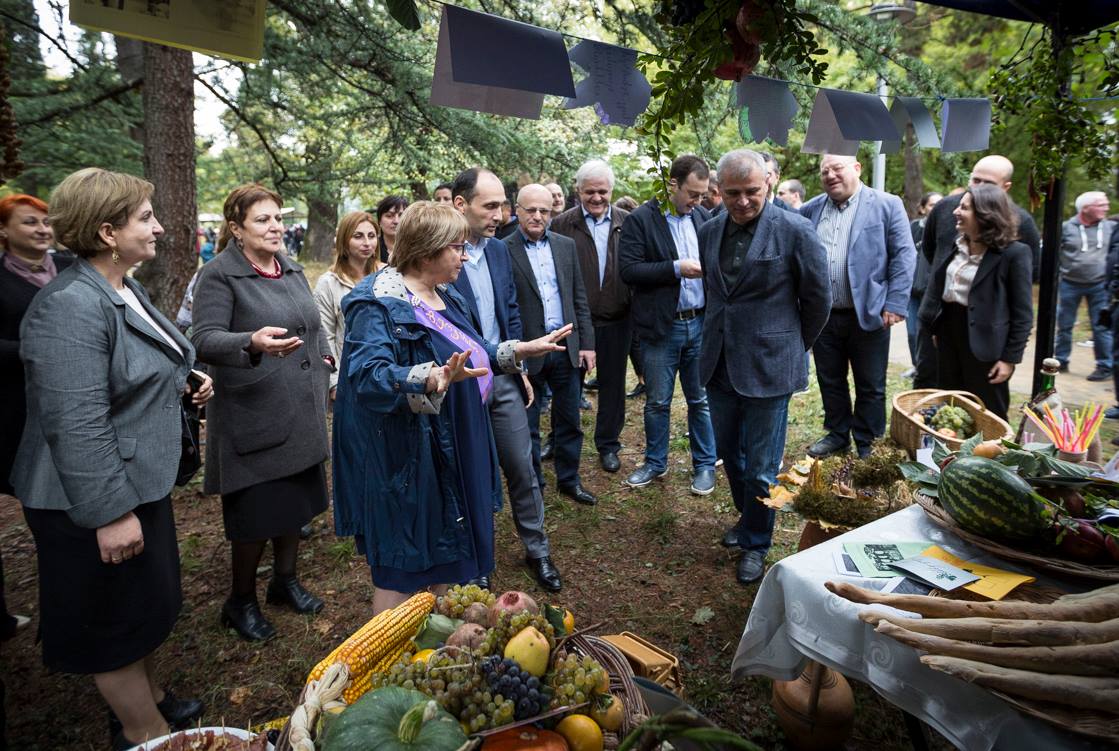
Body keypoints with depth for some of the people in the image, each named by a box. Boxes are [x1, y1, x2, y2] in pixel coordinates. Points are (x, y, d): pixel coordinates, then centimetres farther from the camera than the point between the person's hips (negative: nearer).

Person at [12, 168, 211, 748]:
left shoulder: (126, 290, 7)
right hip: (98, 501, -9)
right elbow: (76, 424, -28)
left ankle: (147, 696, 43)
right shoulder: (70, 306, -24)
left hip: (142, 481, 9)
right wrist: (111, 513, -27)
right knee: (121, 615, 8)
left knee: (149, 601, 23)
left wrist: (185, 380, 4)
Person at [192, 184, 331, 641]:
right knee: (256, 513, 2)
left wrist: (324, 358, 10)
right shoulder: (219, 275, -10)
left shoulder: (292, 270, 12)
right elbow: (205, 340, -20)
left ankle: (285, 580, 36)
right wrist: (253, 343, -37)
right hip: (253, 418, -7)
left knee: (296, 501, 16)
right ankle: (241, 601, 24)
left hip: (301, 414, 7)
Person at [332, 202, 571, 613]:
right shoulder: (379, 304, -18)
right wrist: (434, 378, -47)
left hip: (455, 455, 9)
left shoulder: (447, 296, 10)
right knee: (403, 572, 4)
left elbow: (470, 355, 20)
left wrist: (521, 349, 12)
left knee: (443, 561, 21)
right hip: (408, 465, -9)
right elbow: (368, 375, -32)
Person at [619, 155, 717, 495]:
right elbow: (628, 270, -14)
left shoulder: (704, 217, 7)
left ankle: (705, 464, 27)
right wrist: (676, 268, -20)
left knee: (701, 400, 12)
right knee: (657, 402, 10)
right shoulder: (640, 219, -7)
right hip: (660, 327, -3)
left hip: (700, 323, 3)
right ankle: (655, 462, 29)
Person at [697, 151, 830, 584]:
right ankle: (746, 516, 44)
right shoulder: (709, 232, 5)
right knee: (728, 451, 19)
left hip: (768, 366, -5)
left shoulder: (794, 231, -11)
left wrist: (796, 345, 6)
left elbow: (818, 298, -2)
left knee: (761, 466, 4)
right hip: (720, 364, 5)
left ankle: (755, 544, 26)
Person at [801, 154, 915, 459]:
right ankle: (838, 434, 32)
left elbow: (904, 255, -6)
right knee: (830, 381, 15)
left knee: (870, 386, 8)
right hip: (823, 315, 4)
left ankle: (867, 445, 22)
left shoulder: (887, 205, -3)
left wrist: (895, 304, -11)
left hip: (868, 315, -4)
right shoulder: (810, 210, 8)